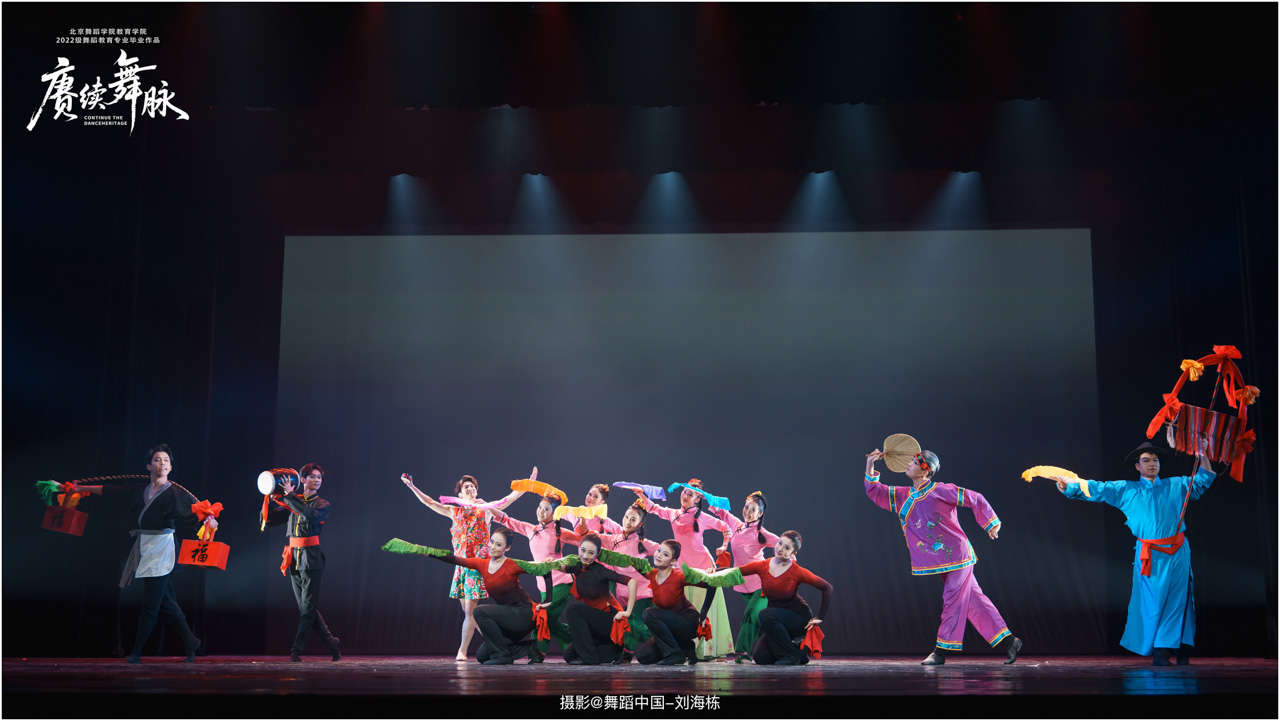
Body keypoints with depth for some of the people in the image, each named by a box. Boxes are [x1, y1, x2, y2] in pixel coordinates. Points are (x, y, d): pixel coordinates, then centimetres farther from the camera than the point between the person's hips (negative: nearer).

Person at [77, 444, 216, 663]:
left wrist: (209, 521, -37)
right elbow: (110, 491, 22)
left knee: (150, 606, -4)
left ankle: (136, 653, 3)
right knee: (166, 604, 7)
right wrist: (82, 488, 28)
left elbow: (196, 509, -17)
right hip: (145, 548, 5)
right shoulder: (140, 490, 12)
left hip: (161, 550, -5)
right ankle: (190, 643, 16)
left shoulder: (175, 493, -4)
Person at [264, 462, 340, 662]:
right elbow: (270, 519, 12)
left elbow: (310, 515, -19)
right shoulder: (292, 502, 14)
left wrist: (290, 496, -15)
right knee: (305, 607, 6)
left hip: (311, 558, -4)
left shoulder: (322, 505, 3)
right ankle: (331, 643, 16)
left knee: (308, 606, -7)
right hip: (294, 558, 4)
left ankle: (296, 649, -5)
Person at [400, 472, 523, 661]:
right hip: (461, 565, 4)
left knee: (470, 610, -8)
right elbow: (429, 502, 16)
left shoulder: (485, 509, 7)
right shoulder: (455, 512, 14)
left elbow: (511, 497, 4)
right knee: (467, 610, 5)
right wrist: (411, 486, 12)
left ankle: (462, 651, -5)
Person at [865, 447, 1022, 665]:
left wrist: (991, 523, -6)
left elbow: (975, 499, -7)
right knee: (973, 601, 8)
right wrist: (870, 466, 0)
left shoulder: (941, 491, -13)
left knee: (953, 602, -3)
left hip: (957, 557, -7)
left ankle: (941, 651, 1)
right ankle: (1009, 641, 14)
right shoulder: (903, 496, 7)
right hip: (944, 561, 7)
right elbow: (875, 492, 10)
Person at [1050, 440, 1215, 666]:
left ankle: (1180, 649, 7)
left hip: (1177, 553, 1)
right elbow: (1096, 489, 12)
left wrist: (1203, 456, 6)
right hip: (1150, 555, -1)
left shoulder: (1176, 485, 15)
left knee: (1178, 600, 0)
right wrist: (1069, 486, 5)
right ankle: (1158, 651, 0)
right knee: (1153, 602, -5)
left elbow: (1202, 481, 18)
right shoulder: (1126, 490, 12)